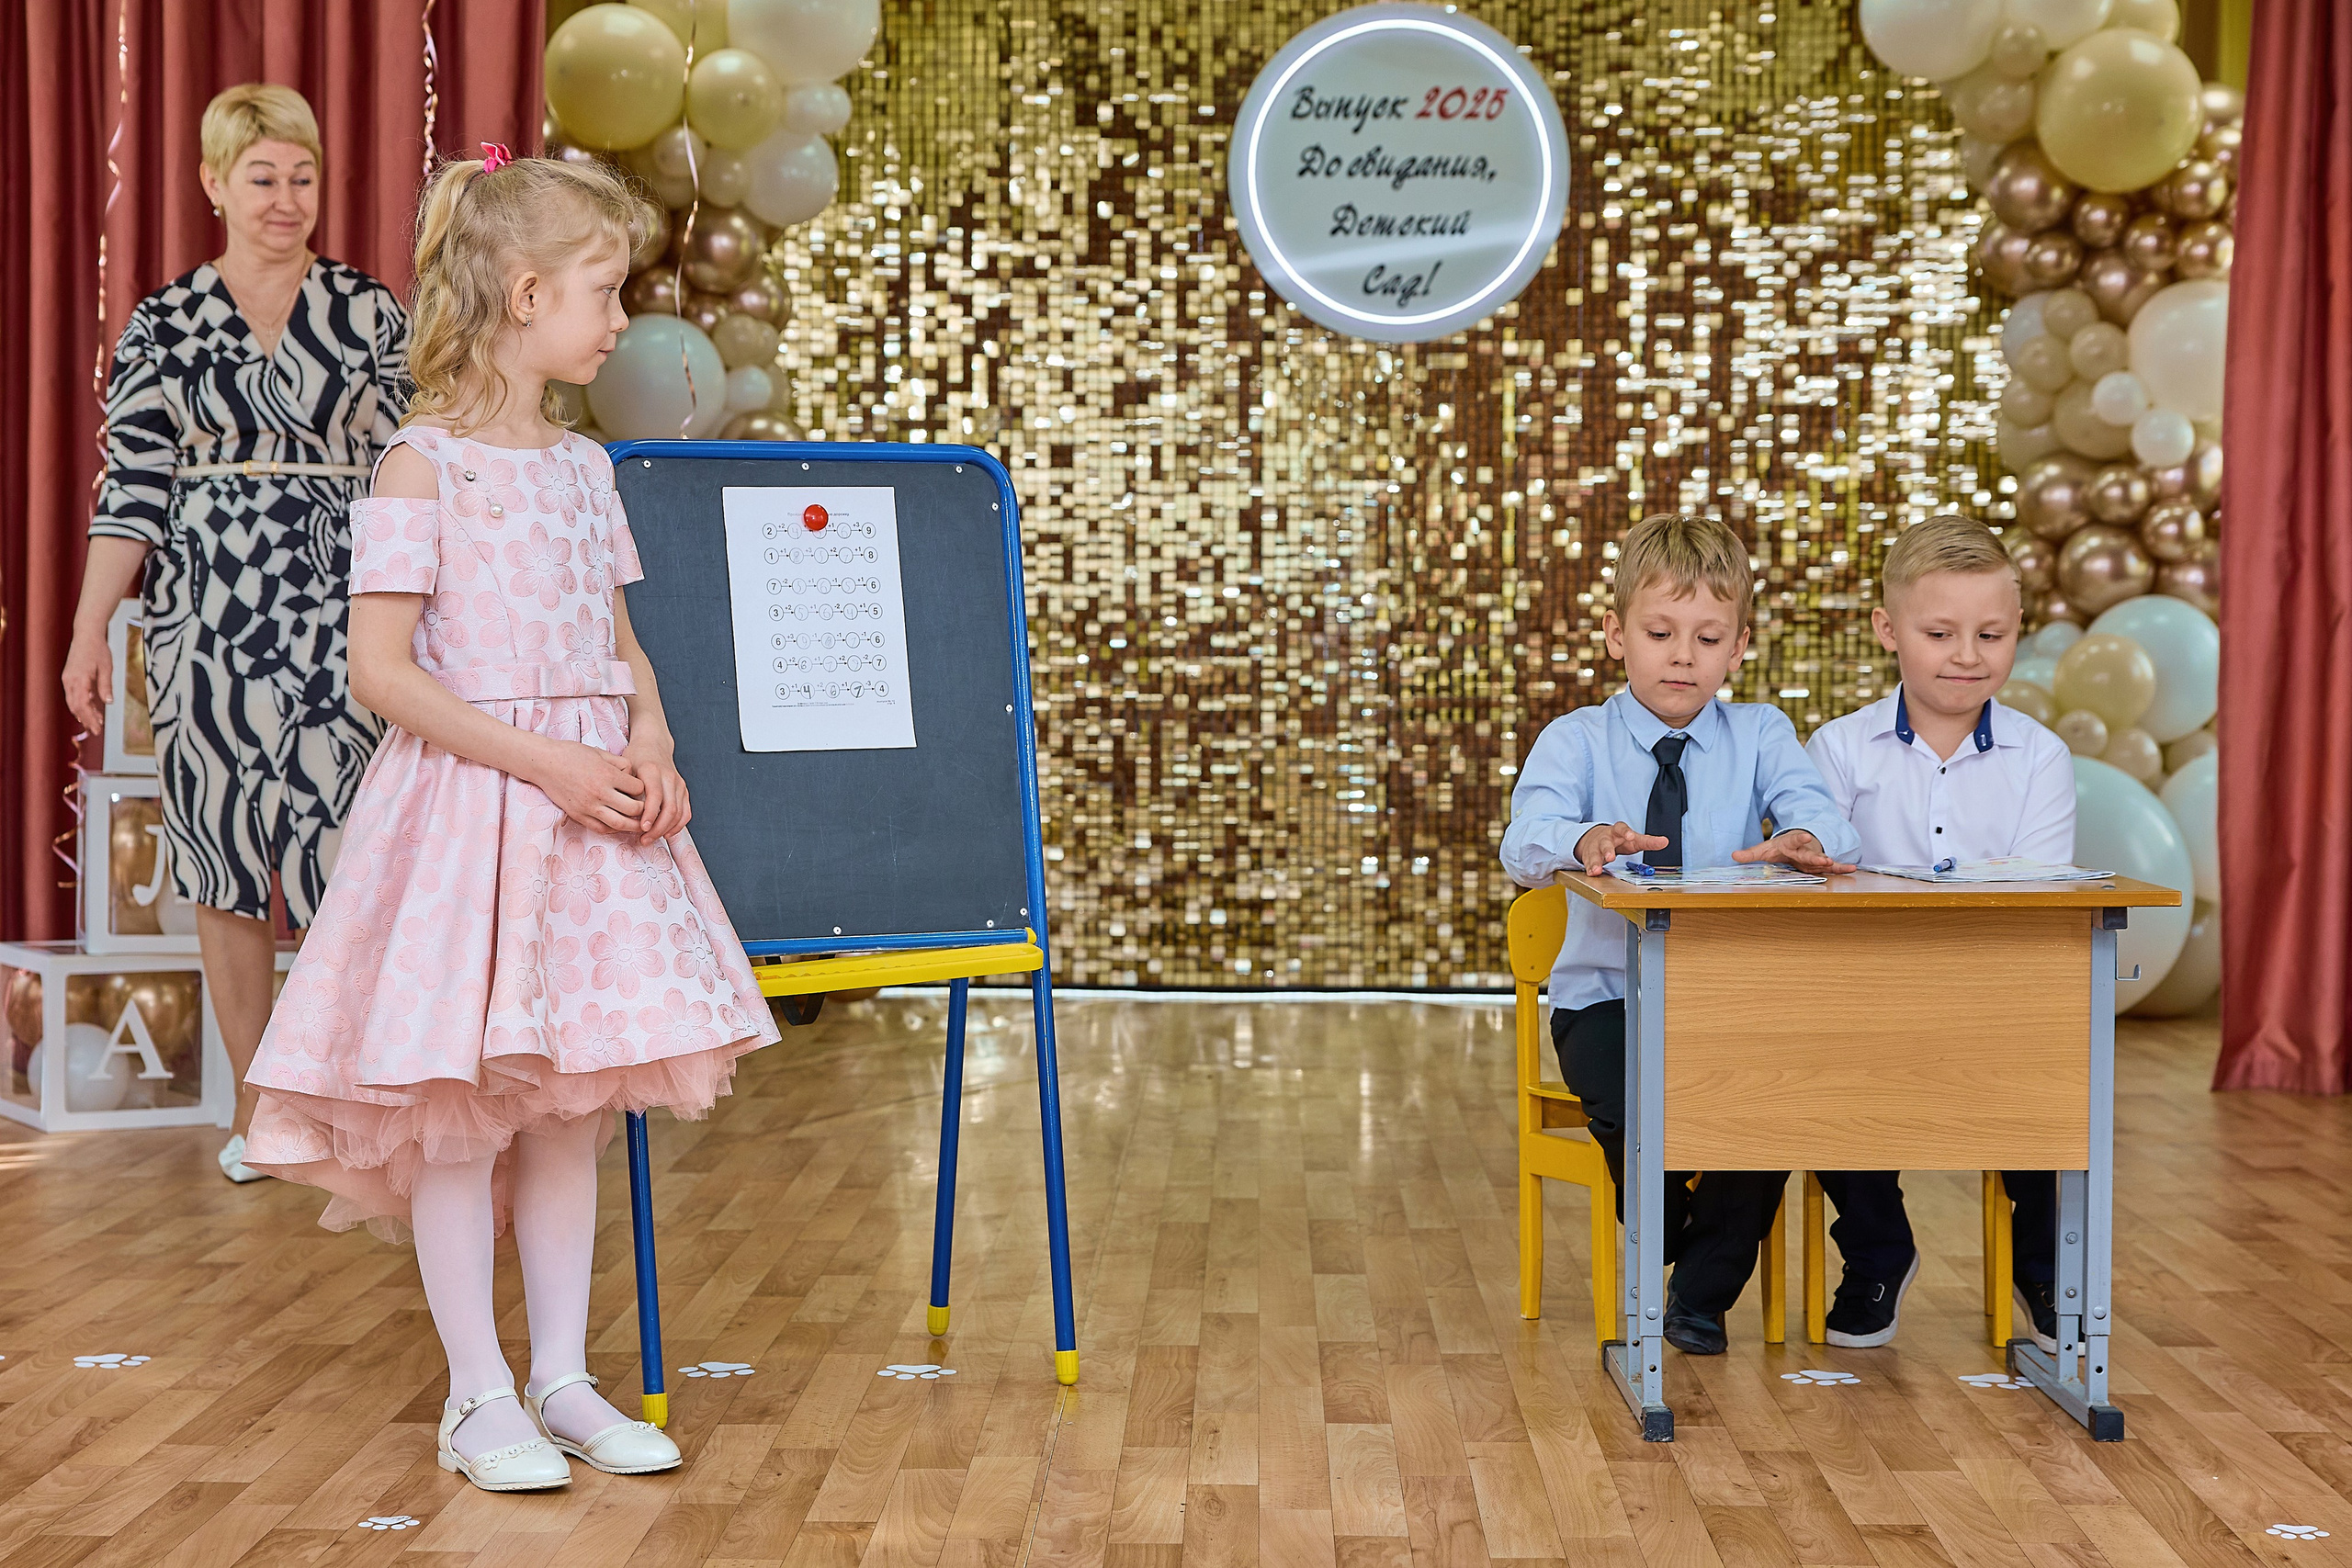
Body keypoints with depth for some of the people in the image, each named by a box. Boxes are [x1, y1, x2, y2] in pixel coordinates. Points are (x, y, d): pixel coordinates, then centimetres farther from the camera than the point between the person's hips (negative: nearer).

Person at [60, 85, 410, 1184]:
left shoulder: (371, 312, 7)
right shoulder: (165, 324, 6)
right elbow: (133, 486, 4)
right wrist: (88, 634, -1)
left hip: (341, 613, 0)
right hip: (211, 614, 1)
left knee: (345, 847, -7)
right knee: (225, 857, 4)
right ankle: (257, 1103, 16)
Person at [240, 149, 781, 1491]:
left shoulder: (584, 466, 11)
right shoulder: (425, 465, -10)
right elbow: (380, 669, -14)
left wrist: (651, 748, -3)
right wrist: (544, 763, -19)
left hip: (591, 798, 6)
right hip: (466, 799, -6)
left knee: (569, 1100, 10)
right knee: (460, 1102, 0)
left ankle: (562, 1377, 19)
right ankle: (479, 1394, 11)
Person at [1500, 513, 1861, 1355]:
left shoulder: (1761, 735, 7)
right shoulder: (1576, 741, 2)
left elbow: (1825, 822, -12)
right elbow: (1522, 846, -18)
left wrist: (1803, 840, -38)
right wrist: (1584, 839, -42)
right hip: (1607, 995, -1)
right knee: (1632, 1104, -32)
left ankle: (1704, 1291, 0)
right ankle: (1662, 1237, 6)